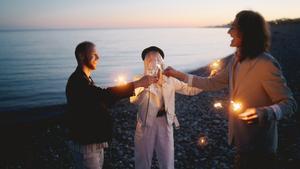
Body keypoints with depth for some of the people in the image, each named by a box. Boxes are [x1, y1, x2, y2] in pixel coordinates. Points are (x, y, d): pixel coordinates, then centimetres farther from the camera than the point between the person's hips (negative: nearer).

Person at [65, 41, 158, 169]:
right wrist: (137, 83, -32)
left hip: (95, 142, 9)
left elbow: (102, 101, 14)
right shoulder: (77, 81, -19)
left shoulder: (86, 80, 14)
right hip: (85, 144, -9)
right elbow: (103, 94, -33)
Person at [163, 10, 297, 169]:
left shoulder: (265, 64, -22)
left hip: (258, 147, -7)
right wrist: (178, 74, 11)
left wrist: (263, 113, -38)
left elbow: (289, 103, -19)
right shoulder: (236, 60, 3)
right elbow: (212, 83, 12)